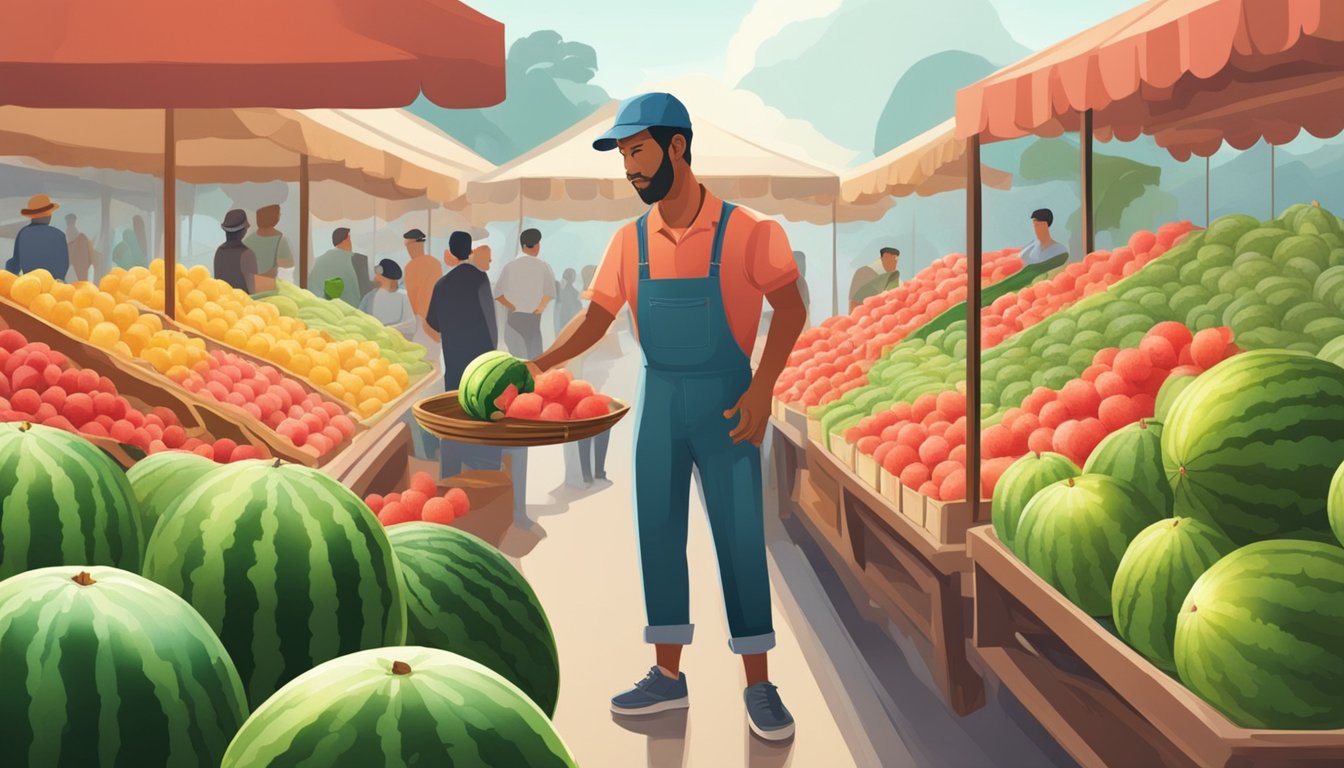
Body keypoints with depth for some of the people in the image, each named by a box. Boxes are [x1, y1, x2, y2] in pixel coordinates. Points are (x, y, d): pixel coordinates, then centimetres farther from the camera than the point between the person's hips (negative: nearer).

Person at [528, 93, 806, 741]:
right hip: (658, 401, 5)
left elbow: (789, 308, -8)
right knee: (658, 534, 8)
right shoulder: (630, 240, 3)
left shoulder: (743, 231, -10)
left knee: (739, 537, -1)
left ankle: (758, 685, 12)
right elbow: (596, 320, 5)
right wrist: (538, 365, -9)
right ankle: (668, 676, 21)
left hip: (725, 401, -4)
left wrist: (762, 389, -17)